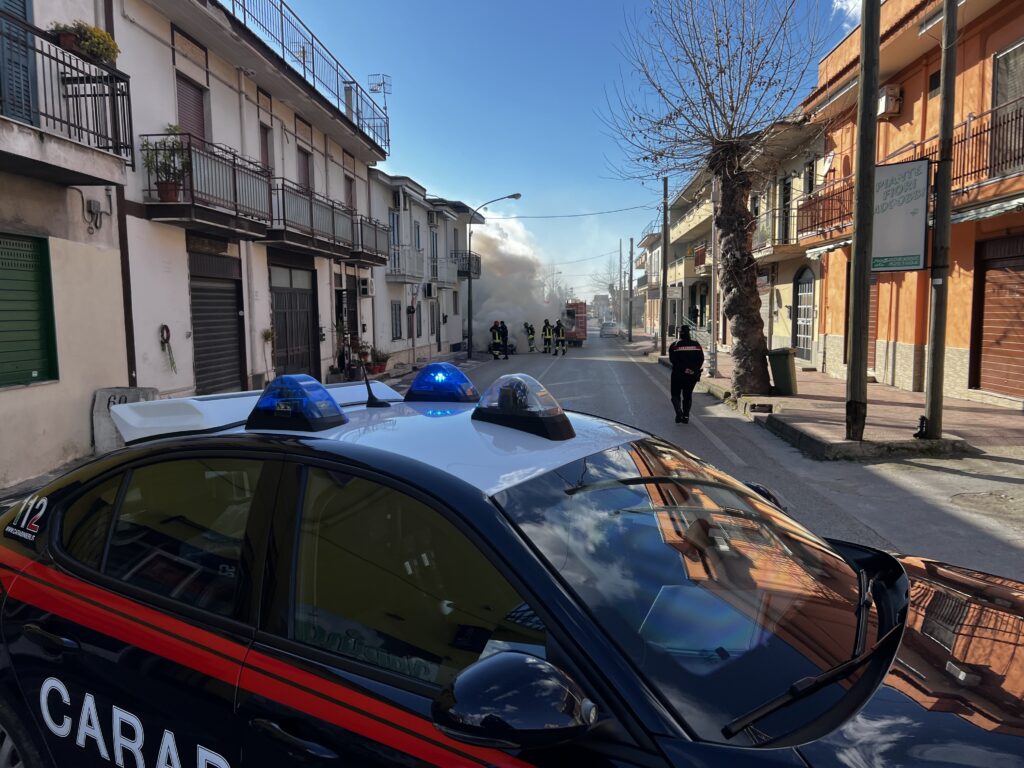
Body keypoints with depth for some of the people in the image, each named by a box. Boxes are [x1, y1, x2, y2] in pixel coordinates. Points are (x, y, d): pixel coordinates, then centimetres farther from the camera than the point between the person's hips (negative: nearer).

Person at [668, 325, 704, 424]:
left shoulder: (675, 345, -3)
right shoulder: (696, 345, 6)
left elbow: (673, 360, -14)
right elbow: (701, 359, -1)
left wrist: (683, 369, -16)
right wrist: (695, 370, -8)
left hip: (678, 375, -3)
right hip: (693, 375, 3)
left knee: (675, 394, 9)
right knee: (688, 395, 14)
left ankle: (679, 412, -13)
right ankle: (686, 416, 10)